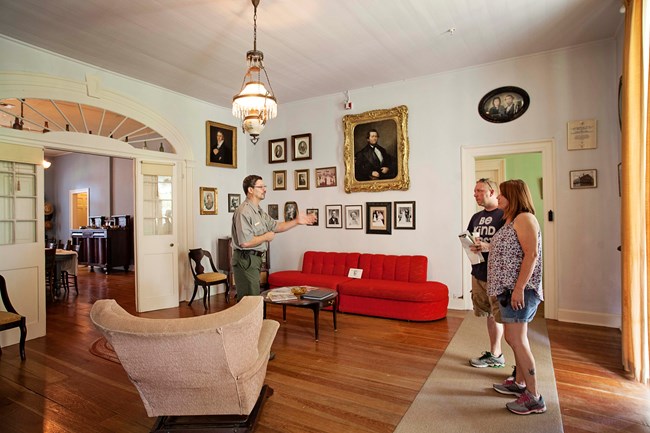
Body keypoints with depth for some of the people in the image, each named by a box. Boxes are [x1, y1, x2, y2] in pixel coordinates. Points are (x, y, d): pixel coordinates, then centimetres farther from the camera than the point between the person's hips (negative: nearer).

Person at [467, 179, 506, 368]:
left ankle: (495, 356, 17)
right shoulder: (476, 217, 13)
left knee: (498, 314, 4)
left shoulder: (504, 215, -10)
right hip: (478, 272, 7)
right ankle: (494, 352, 27)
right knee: (489, 313, 15)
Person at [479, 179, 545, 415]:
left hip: (519, 289, -10)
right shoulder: (512, 220, 18)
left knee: (516, 340, -7)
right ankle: (519, 382, 33)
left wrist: (519, 288, -24)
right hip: (508, 288, 10)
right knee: (515, 338, 18)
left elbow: (532, 254, -22)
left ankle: (534, 397, 5)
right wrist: (486, 246, 19)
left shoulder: (524, 219, -13)